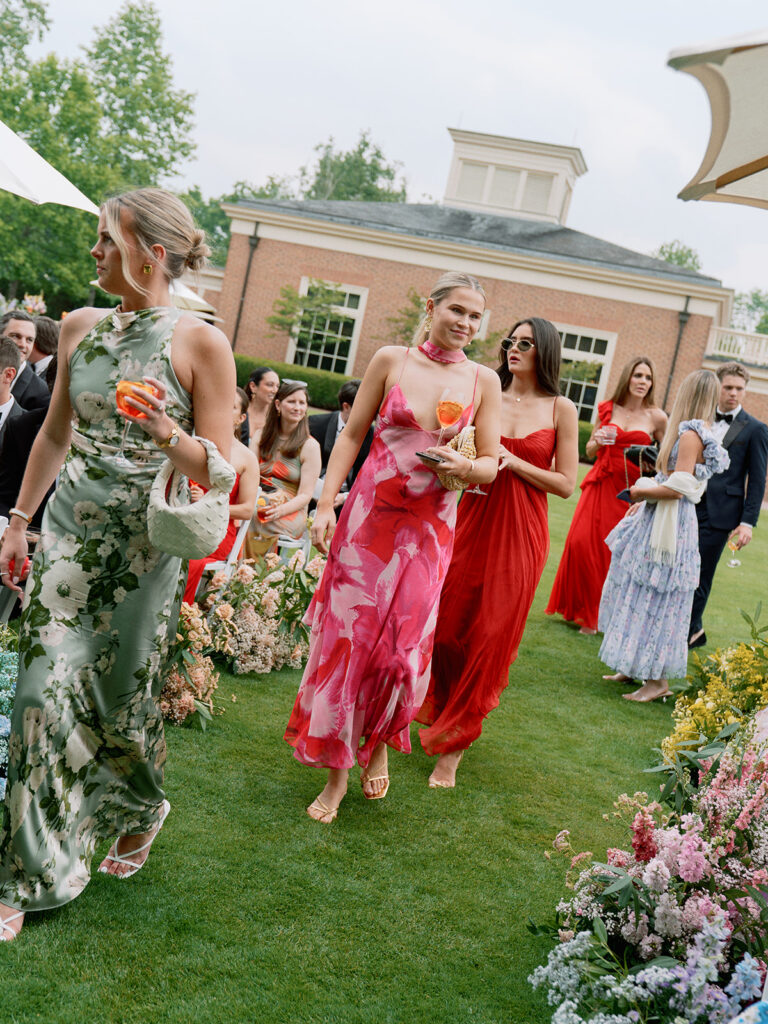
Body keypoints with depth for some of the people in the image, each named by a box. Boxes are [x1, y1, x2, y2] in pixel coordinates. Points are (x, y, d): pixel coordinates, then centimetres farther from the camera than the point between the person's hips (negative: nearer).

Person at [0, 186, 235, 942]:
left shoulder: (200, 344, -8)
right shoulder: (79, 327, 7)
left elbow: (219, 469, -7)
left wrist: (170, 436, -26)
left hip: (143, 543, -4)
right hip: (68, 531, 4)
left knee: (123, 694, 5)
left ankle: (140, 811, 38)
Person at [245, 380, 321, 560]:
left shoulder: (310, 446, 3)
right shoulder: (260, 436, 14)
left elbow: (305, 495, -3)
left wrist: (280, 510, -22)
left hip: (291, 512, -3)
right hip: (258, 504, 3)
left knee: (255, 527, -34)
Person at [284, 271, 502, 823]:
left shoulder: (483, 381, 4)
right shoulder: (391, 360, 1)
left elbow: (491, 465, 6)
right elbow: (352, 435, 5)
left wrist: (462, 465, -17)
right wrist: (326, 504, -2)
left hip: (428, 528, 1)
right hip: (369, 513, 0)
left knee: (403, 648, -4)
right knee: (347, 637, 2)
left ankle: (380, 743, 28)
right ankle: (337, 771, 18)